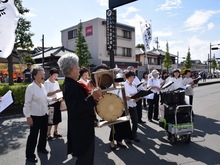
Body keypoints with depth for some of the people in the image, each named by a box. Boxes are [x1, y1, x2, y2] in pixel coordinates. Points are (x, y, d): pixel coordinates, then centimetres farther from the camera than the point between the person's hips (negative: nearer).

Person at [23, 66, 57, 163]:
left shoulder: (43, 86, 4)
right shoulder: (30, 88, -17)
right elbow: (27, 103, -17)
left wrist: (52, 99, 1)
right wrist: (28, 116, -19)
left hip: (44, 114, 7)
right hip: (35, 116, -7)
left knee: (44, 132, 20)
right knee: (33, 135, 4)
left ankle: (41, 148, 41)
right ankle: (29, 155, 20)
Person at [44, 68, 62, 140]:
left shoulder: (56, 82, 11)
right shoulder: (47, 83, -10)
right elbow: (47, 94, -16)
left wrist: (61, 97, -2)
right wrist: (55, 91, -26)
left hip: (57, 102, 7)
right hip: (51, 103, -7)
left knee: (57, 118, 14)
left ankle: (55, 132, 28)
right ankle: (48, 134, 13)